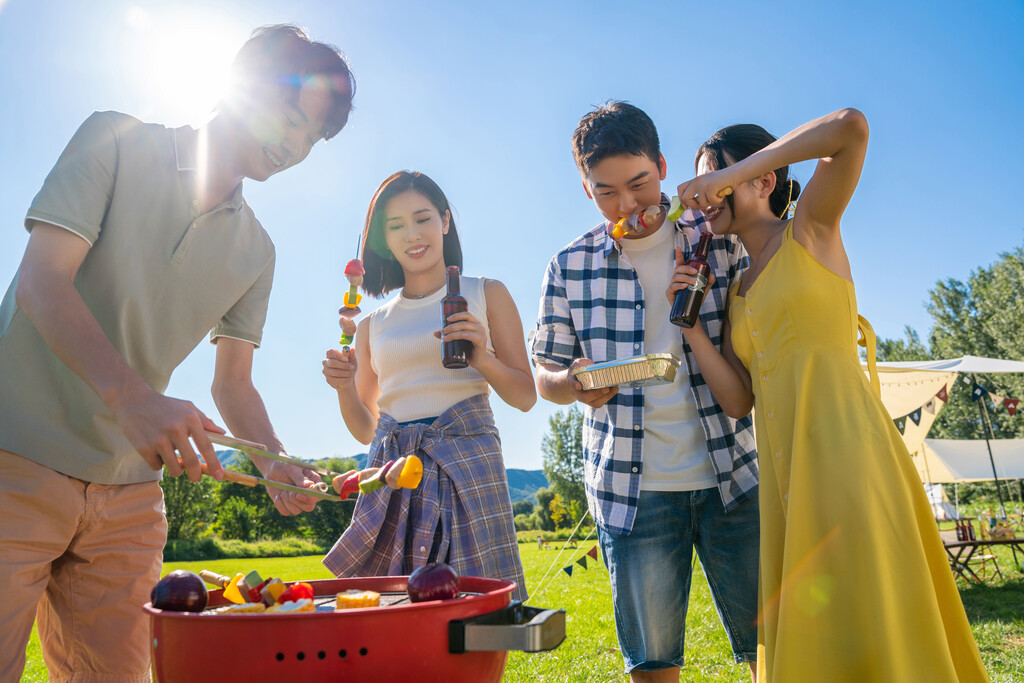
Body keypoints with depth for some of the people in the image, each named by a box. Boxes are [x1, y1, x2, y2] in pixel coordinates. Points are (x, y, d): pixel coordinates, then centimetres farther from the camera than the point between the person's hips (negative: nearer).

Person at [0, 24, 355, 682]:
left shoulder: (255, 251, 10)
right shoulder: (117, 142, -3)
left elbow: (234, 383, 11)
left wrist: (276, 463, -9)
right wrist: (131, 395, -31)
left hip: (129, 491, 5)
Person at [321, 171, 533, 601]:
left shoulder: (485, 295, 8)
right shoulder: (374, 323, 15)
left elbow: (525, 397, 6)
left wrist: (483, 360, -12)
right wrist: (344, 388, -2)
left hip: (466, 463, -2)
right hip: (392, 476, 3)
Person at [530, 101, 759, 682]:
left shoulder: (719, 239, 3)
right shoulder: (571, 267, 3)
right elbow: (544, 376, 8)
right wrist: (575, 384, -15)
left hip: (731, 475, 0)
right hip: (632, 487, 0)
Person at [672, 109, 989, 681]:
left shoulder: (810, 231, 4)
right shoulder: (736, 290, 18)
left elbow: (852, 127, -14)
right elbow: (738, 400, 11)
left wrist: (729, 175, -10)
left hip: (845, 444, -6)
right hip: (783, 471, 6)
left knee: (864, 622, -6)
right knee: (806, 635, 9)